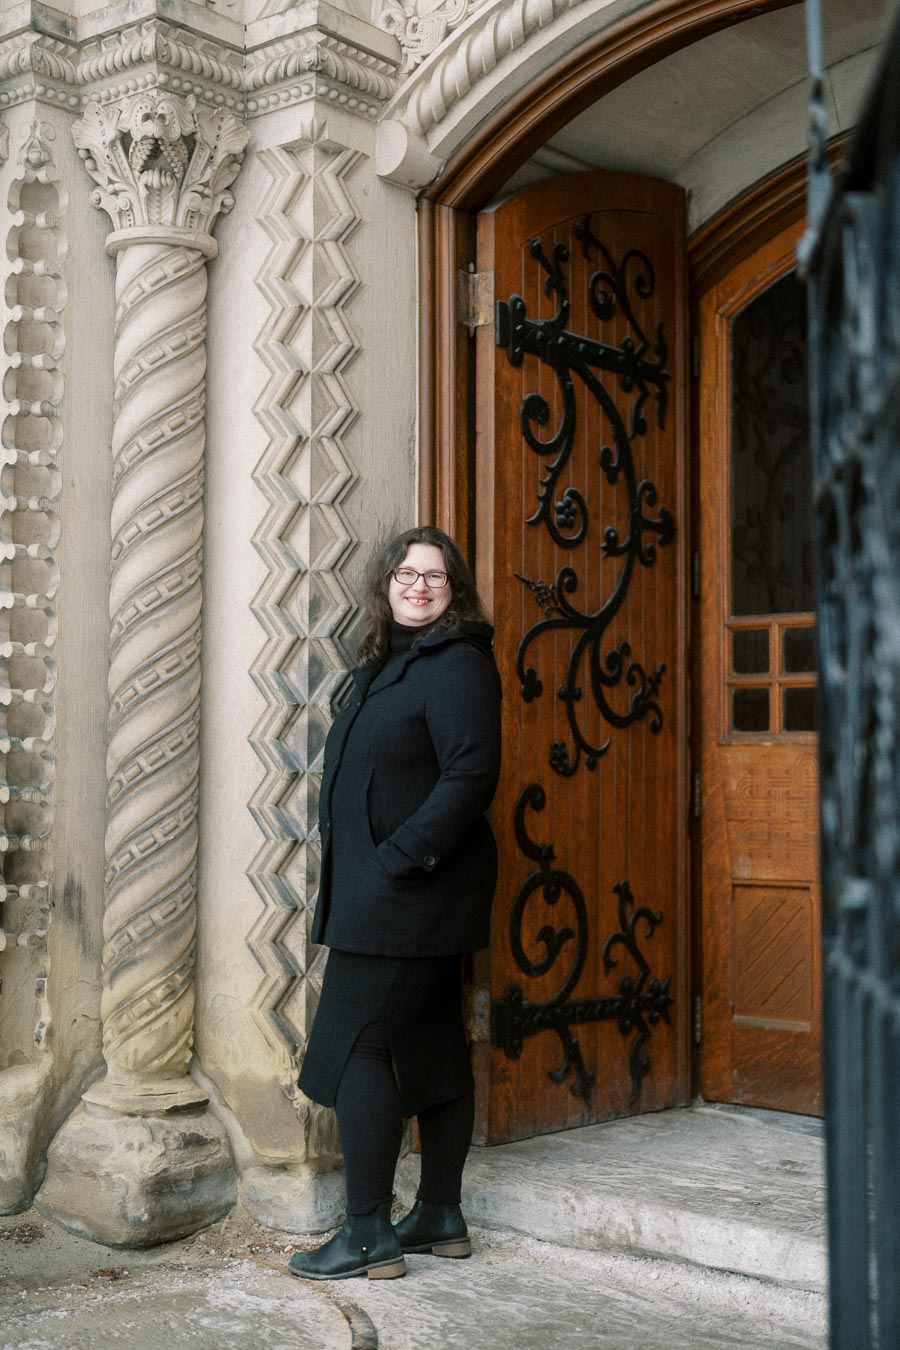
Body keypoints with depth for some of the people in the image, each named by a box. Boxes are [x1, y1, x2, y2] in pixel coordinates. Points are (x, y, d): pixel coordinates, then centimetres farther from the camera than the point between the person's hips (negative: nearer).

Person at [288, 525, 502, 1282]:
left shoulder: (457, 663, -10)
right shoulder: (390, 664, 17)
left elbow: (471, 776, -19)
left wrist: (398, 857, -20)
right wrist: (359, 864, 13)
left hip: (407, 890, -9)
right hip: (384, 894, 9)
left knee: (358, 1044, -8)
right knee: (430, 1043, 12)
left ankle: (369, 1234, -1)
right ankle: (441, 1217, 21)